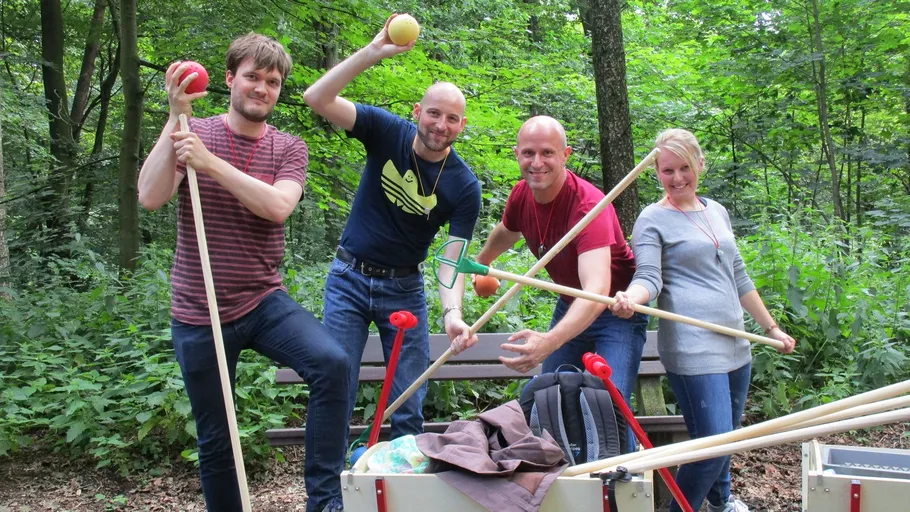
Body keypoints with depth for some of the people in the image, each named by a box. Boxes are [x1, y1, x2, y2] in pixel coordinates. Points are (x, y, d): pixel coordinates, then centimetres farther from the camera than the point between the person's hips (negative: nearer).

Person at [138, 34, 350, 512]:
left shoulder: (289, 148, 1)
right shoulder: (192, 132, 0)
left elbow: (277, 206, -19)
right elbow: (150, 197, -17)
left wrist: (211, 163, -25)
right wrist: (176, 116, -21)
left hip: (264, 302, 0)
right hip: (199, 314, 0)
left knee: (332, 363, -26)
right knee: (214, 439, 10)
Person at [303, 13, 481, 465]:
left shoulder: (464, 186, -11)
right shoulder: (386, 131, -10)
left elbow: (452, 259, -14)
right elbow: (317, 98, -22)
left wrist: (453, 313, -34)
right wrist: (374, 52, -33)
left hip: (404, 287, 1)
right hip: (349, 278, 0)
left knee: (409, 410, 4)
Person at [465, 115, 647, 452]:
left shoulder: (587, 204, -32)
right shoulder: (522, 194, -10)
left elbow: (597, 289, -46)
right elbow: (505, 233, 16)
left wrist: (549, 341, -61)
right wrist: (478, 265, 34)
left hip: (615, 310, -6)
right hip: (570, 307, 7)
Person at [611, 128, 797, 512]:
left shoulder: (717, 212, 16)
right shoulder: (652, 220, -3)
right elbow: (649, 278, -14)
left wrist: (771, 327, 25)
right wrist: (629, 299, -37)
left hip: (734, 346, 7)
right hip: (693, 349, -7)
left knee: (728, 434, 20)